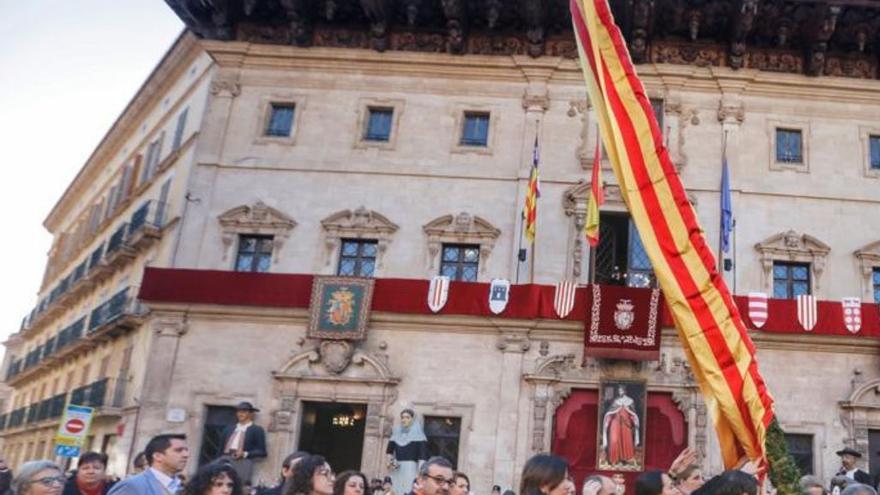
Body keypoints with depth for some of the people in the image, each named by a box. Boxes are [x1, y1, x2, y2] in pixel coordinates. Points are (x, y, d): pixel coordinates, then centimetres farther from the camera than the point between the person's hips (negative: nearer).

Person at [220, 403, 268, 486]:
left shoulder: (257, 430, 7)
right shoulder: (228, 429, 23)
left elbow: (262, 452, 1)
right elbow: (221, 448, 21)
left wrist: (244, 454, -11)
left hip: (243, 463, -4)